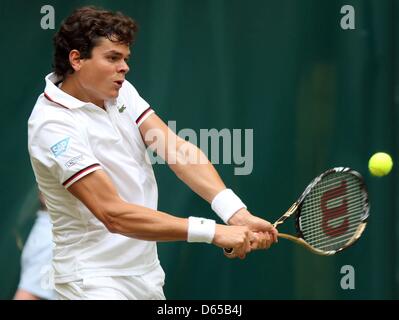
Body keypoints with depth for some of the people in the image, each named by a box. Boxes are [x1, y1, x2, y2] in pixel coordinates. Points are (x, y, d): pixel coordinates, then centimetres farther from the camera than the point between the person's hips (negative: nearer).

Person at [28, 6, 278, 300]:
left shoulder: (121, 91, 5)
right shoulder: (53, 124, -19)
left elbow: (177, 149, -7)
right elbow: (114, 214, -25)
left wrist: (235, 212, -23)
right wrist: (213, 232, -29)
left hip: (148, 272, 7)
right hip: (95, 283, -7)